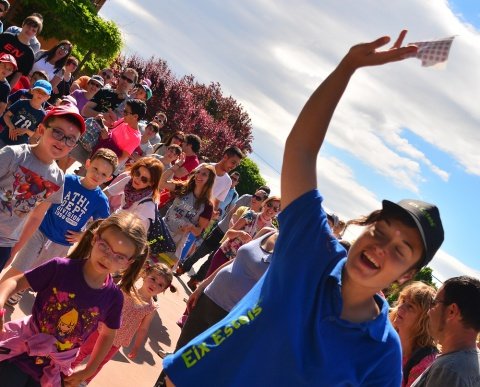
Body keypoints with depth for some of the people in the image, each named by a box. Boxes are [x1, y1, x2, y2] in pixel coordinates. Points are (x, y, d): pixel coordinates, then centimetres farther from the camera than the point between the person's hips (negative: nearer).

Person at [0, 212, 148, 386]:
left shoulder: (114, 297, -12)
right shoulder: (61, 268, -20)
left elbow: (108, 335, 6)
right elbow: (16, 281, -9)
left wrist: (89, 371, 8)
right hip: (21, 352, -2)